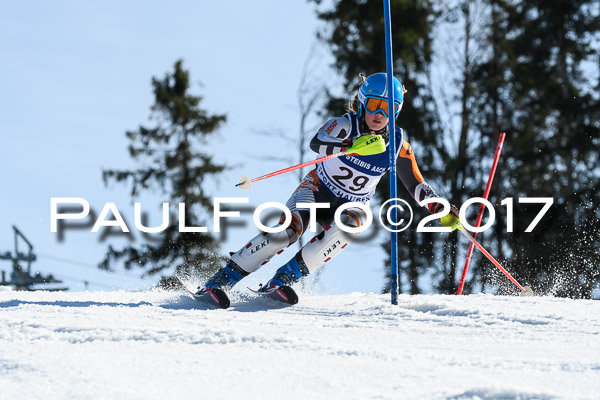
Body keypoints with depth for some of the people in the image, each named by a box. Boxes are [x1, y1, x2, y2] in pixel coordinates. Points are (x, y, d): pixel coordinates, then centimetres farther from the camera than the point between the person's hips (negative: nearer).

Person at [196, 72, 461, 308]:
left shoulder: (397, 144, -6)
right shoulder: (345, 124, -17)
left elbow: (417, 185, 6)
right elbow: (316, 143, -38)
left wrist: (441, 211, -8)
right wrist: (352, 147, -54)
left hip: (351, 206, 3)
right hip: (317, 191, -3)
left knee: (351, 224, -33)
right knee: (289, 228, -29)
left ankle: (285, 278, -28)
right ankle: (222, 280, -22)